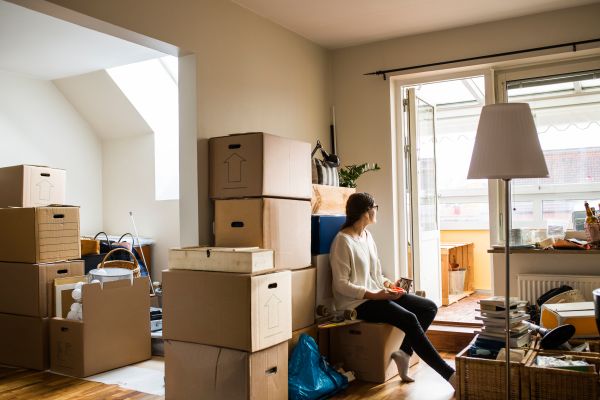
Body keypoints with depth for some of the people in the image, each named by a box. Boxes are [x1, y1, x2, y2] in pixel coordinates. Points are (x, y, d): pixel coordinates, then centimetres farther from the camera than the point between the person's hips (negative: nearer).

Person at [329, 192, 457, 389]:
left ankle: (404, 352, -5)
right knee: (409, 319, -26)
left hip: (376, 294, 9)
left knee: (429, 307, -2)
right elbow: (341, 285, -17)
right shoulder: (342, 241, -14)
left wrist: (388, 284, -4)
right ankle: (448, 374, -19)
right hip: (357, 302, -9)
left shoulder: (367, 235, 13)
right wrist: (374, 295, -23)